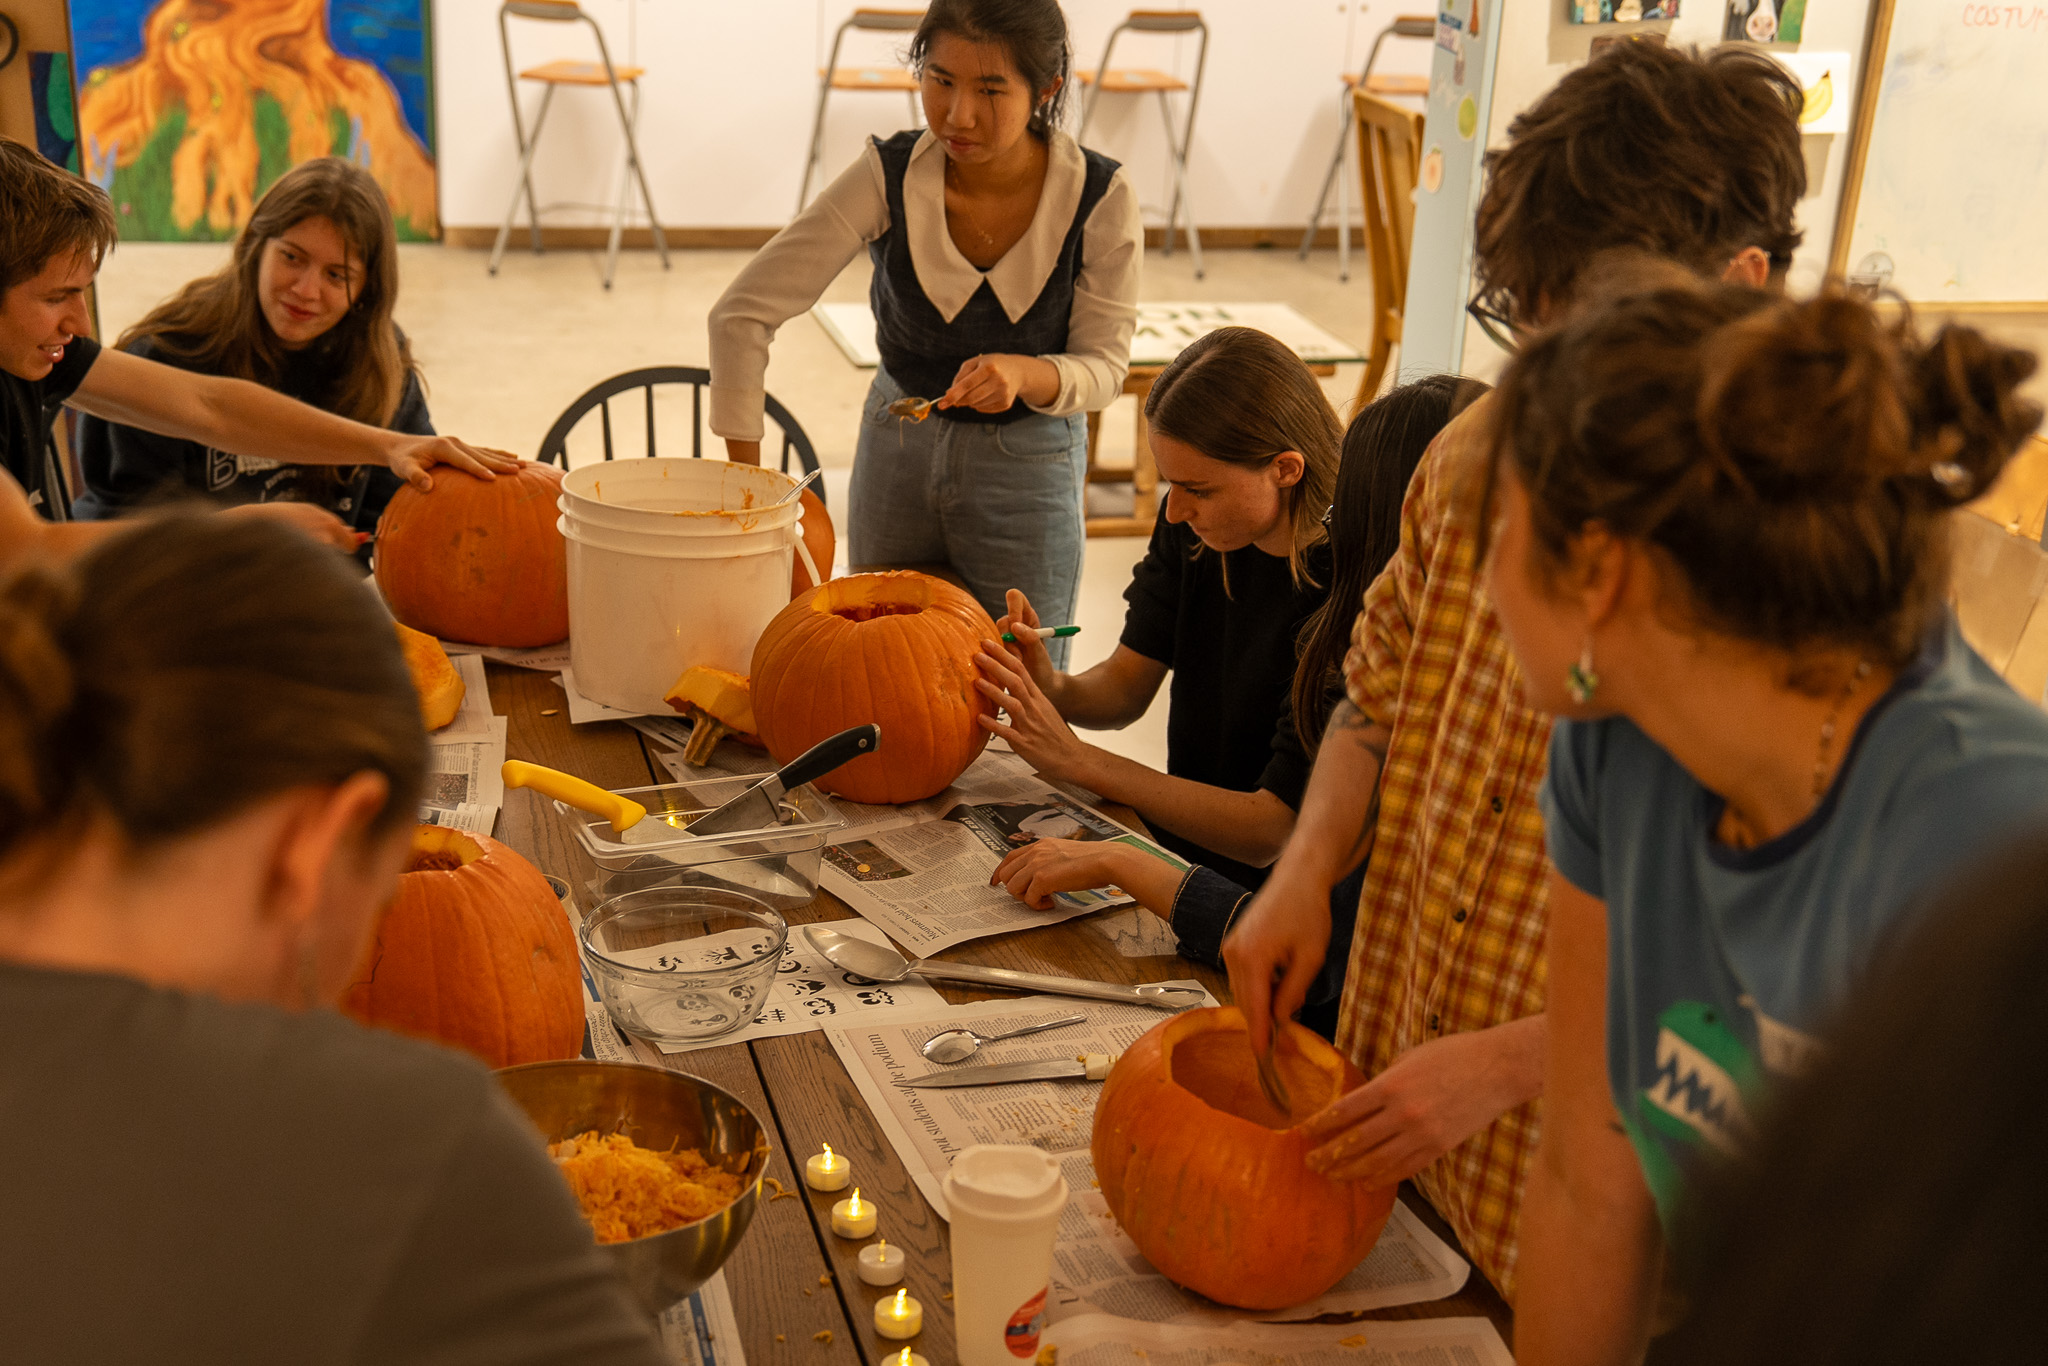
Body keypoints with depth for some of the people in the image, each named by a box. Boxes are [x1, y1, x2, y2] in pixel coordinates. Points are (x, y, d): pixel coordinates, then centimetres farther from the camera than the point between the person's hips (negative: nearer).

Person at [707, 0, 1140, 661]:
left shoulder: (1100, 197, -18)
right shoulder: (888, 175, -17)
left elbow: (1105, 364, -9)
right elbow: (742, 313, -16)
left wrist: (1026, 375, -31)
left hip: (1028, 466, -1)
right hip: (896, 451, 2)